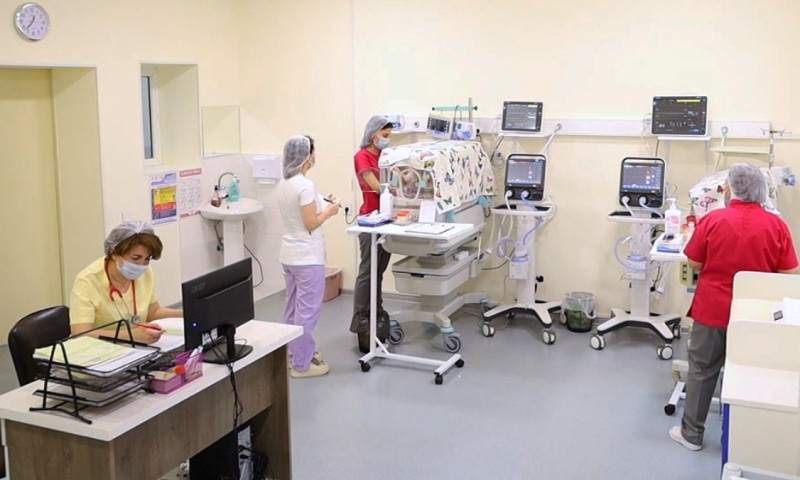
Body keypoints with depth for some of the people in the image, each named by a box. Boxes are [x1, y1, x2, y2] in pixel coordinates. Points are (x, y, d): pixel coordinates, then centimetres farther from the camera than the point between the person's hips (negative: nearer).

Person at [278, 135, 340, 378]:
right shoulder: (305, 186, -20)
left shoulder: (284, 185, 8)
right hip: (307, 258, -10)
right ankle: (301, 364, 7)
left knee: (293, 308, 18)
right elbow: (311, 224, -20)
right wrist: (329, 210, -6)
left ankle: (296, 353, 31)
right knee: (307, 310, -1)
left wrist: (321, 203, 12)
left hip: (289, 255, 10)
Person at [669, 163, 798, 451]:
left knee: (702, 371, 12)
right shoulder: (776, 225, -9)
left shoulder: (712, 220, -12)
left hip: (712, 309, -1)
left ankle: (692, 434, 21)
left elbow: (694, 264, -3)